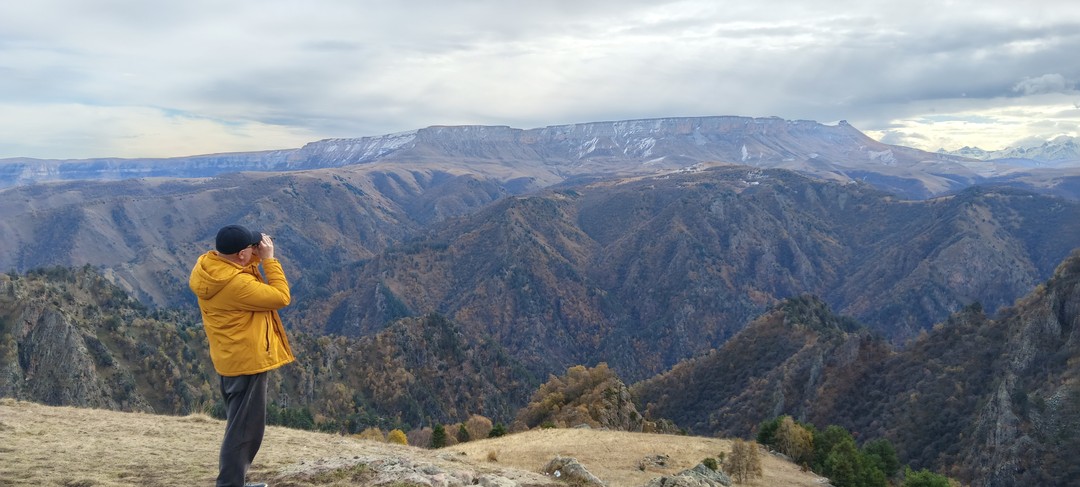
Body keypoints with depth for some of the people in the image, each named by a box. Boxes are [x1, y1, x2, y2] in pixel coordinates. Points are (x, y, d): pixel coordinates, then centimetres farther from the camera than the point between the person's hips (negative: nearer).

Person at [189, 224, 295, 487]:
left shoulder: (209, 265, -1)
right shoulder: (234, 283, -29)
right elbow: (281, 297, -21)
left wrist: (256, 259, -2)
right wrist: (269, 259, -17)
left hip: (233, 357, 11)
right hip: (247, 360, -11)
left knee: (241, 425, 22)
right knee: (245, 428, -1)